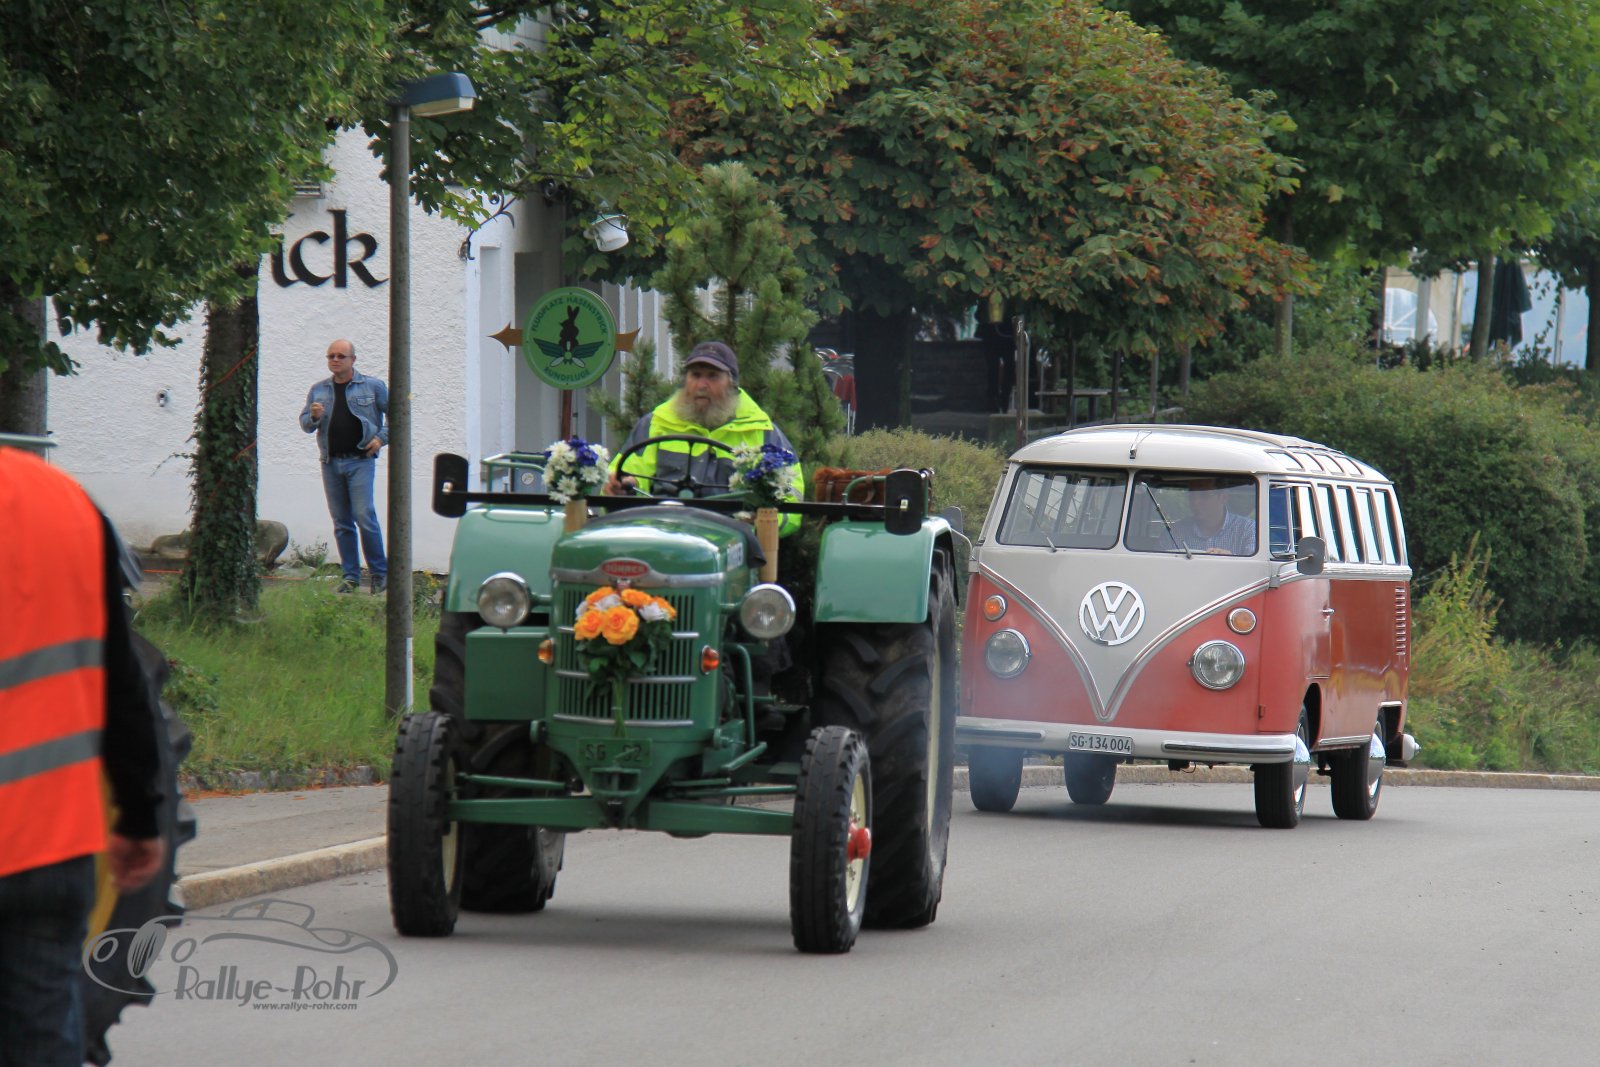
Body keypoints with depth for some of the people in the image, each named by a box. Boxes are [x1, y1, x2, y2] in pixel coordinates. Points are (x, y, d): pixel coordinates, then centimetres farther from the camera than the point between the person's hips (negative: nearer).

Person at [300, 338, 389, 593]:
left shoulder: (372, 387, 3)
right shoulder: (319, 390, 14)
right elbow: (304, 423, 16)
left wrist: (382, 438, -2)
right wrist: (313, 417, -7)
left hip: (360, 460, -4)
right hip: (331, 462, 4)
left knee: (364, 516, -13)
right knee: (341, 522, 5)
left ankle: (380, 573, -4)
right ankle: (350, 575, 11)